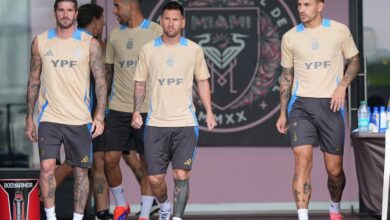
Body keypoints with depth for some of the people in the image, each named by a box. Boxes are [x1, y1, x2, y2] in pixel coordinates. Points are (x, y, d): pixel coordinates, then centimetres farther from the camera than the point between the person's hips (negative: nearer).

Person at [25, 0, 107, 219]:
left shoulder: (90, 43, 0)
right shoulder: (40, 42, 5)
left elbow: (101, 80, 1)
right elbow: (34, 80, 11)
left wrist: (100, 115, -9)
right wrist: (29, 117, 9)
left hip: (79, 119, 0)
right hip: (49, 118, 1)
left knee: (81, 171, 4)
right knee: (47, 167, -11)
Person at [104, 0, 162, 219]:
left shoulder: (156, 32, -3)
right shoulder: (115, 35, 10)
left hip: (147, 109, -4)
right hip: (118, 109, 4)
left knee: (148, 163, 2)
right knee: (110, 159, -1)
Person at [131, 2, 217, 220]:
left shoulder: (194, 49, 4)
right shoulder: (149, 50, 5)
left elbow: (203, 81, 11)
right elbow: (140, 83, 10)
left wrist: (209, 111, 1)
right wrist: (137, 111, -3)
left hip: (185, 123, -1)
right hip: (156, 123, 1)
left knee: (181, 175, -9)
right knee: (155, 178, 3)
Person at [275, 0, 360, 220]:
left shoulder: (340, 30, 2)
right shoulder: (290, 37, 6)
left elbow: (354, 61, 10)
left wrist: (342, 86, -8)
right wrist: (283, 113, 12)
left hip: (330, 105, 0)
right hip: (301, 105, 0)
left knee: (335, 169, 5)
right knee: (302, 161, -17)